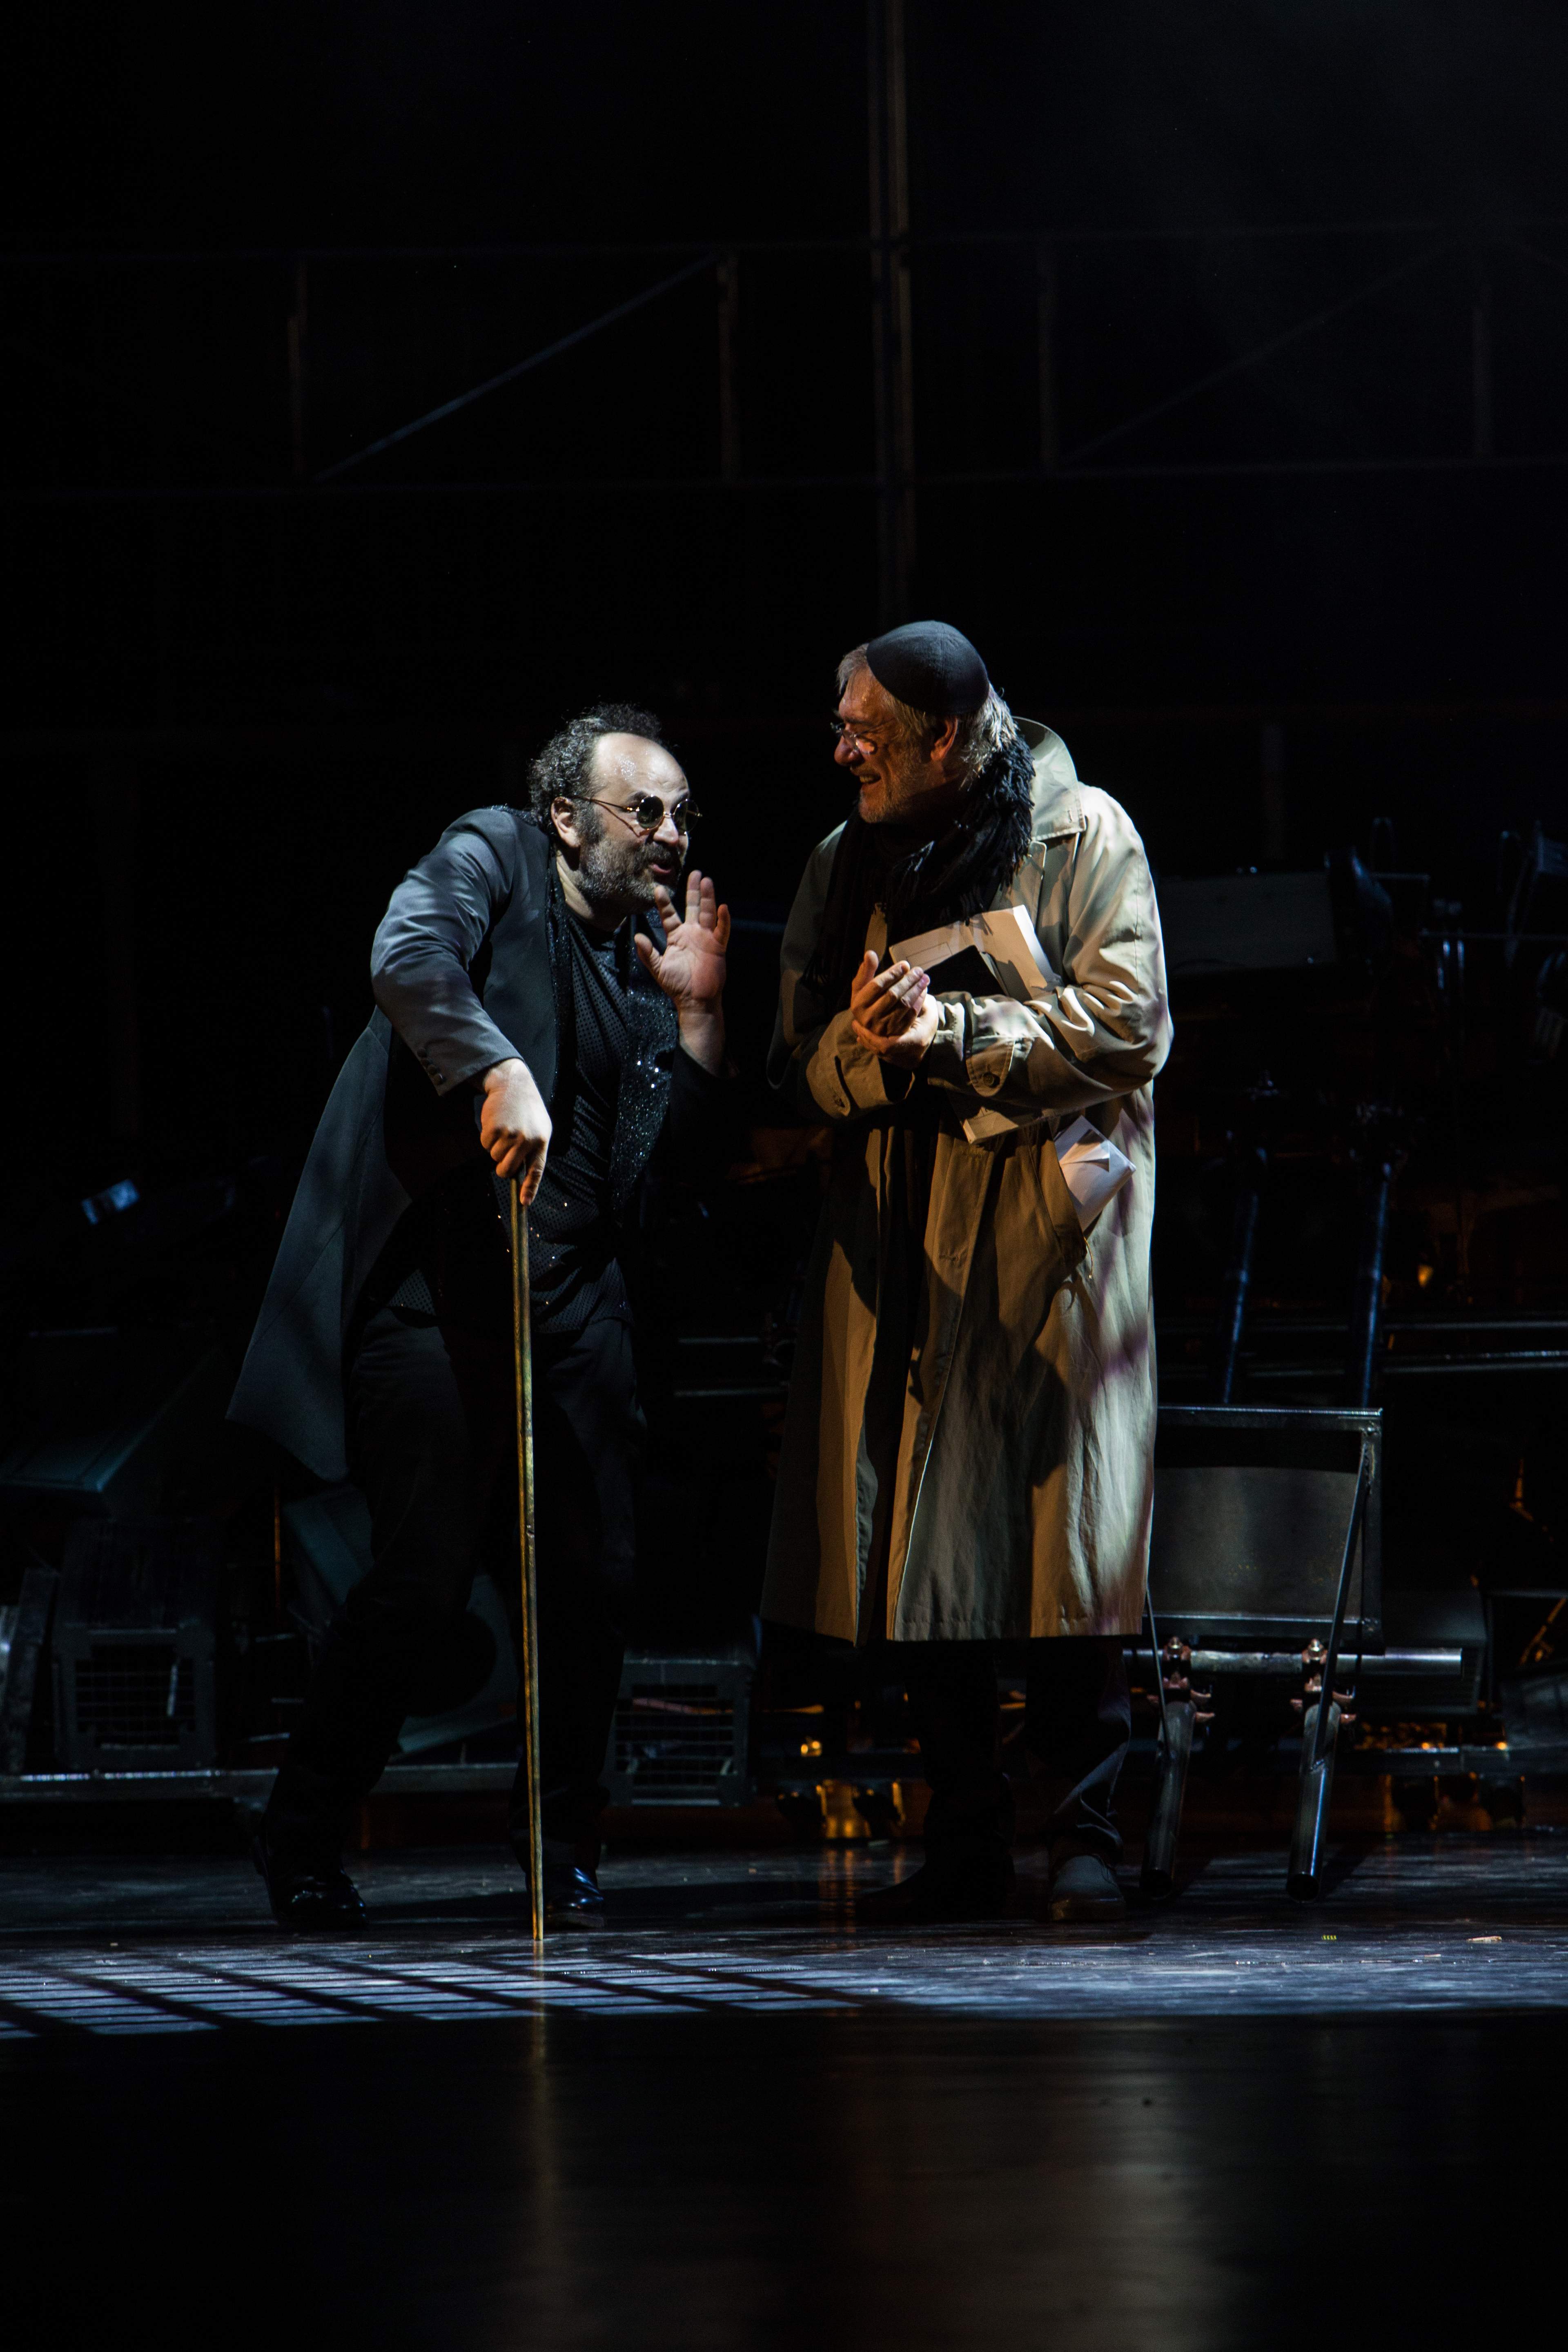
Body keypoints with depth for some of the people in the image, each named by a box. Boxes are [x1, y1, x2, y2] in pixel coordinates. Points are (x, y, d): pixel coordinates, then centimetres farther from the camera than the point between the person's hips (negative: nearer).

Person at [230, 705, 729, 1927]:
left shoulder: (640, 952, 19)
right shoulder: (490, 857, 1)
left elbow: (685, 1148, 16)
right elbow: (411, 956, -21)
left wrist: (697, 1004, 6)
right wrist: (497, 1072, -34)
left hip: (576, 1298, 6)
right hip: (439, 1286, -6)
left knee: (599, 1573, 0)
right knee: (427, 1573, -10)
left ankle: (561, 1830, 17)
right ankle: (305, 1837, 5)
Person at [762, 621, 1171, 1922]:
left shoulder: (1082, 836, 0)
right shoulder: (844, 865, 14)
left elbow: (1126, 1028, -8)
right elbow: (803, 1065, 10)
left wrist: (957, 1032, -14)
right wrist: (865, 1044, -12)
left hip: (1050, 1221, -4)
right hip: (899, 1236, 4)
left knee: (1061, 1527, -8)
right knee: (919, 1552, 1)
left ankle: (1085, 1834, -3)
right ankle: (965, 1843, 7)